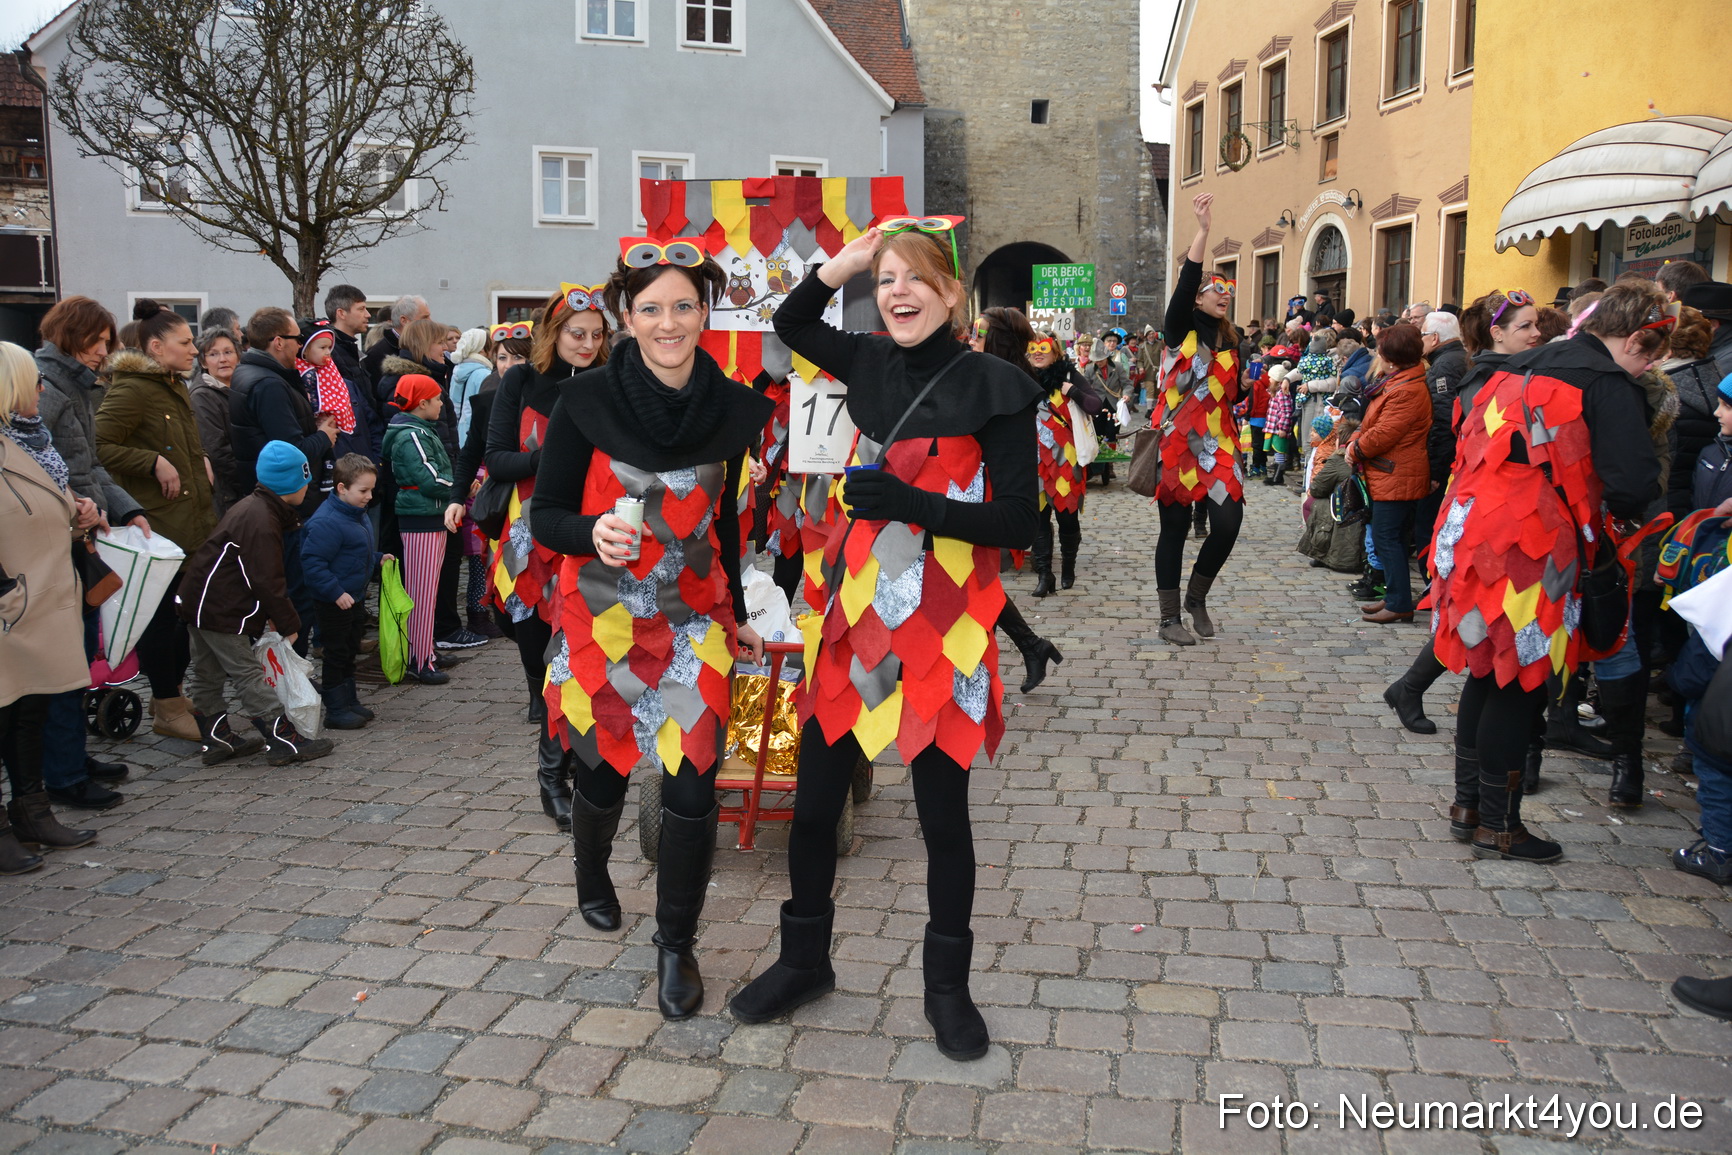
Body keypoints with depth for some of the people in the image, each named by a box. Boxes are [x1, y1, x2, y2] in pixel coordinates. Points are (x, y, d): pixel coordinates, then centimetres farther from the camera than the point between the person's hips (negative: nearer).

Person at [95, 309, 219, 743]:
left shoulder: (176, 387, 17)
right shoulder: (131, 390, -13)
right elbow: (99, 446, -21)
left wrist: (200, 460, 13)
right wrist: (155, 463, -22)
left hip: (190, 520, 9)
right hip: (156, 523, -9)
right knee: (161, 614, -3)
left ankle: (171, 694, 27)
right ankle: (166, 708, 7)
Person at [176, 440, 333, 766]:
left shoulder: (253, 507, 11)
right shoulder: (261, 522, -22)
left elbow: (266, 574, 16)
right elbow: (267, 581, -21)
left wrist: (276, 614, 16)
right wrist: (288, 623, -11)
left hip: (200, 602, 11)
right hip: (220, 610, -11)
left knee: (207, 675, 16)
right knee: (248, 674, -6)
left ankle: (216, 740, 27)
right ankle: (284, 742, -2)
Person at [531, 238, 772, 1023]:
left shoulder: (731, 408, -1)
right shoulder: (587, 401, -11)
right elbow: (545, 515, -6)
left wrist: (737, 615, 19)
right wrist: (594, 534, -28)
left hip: (694, 619, 2)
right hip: (603, 619, -1)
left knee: (693, 783, -5)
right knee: (604, 767, 14)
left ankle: (676, 946, 18)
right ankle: (591, 878, 49)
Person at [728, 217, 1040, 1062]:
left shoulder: (992, 388, -8)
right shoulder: (873, 366, 8)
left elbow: (1018, 523, -11)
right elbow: (790, 323, 26)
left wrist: (912, 503, -22)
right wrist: (845, 262, 10)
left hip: (941, 629, -5)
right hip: (854, 615, 5)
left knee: (943, 815, 8)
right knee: (814, 802, 12)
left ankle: (947, 987, 29)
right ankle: (804, 961, 34)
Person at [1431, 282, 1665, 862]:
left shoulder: (1523, 368, 16)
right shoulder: (1609, 385, -9)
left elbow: (1479, 448, 20)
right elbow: (1633, 484, -17)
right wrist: (1616, 510, 5)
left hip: (1477, 534, 8)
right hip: (1532, 552, -8)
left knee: (1488, 673, 17)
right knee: (1520, 683, 3)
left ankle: (1467, 804, 26)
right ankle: (1497, 825, 13)